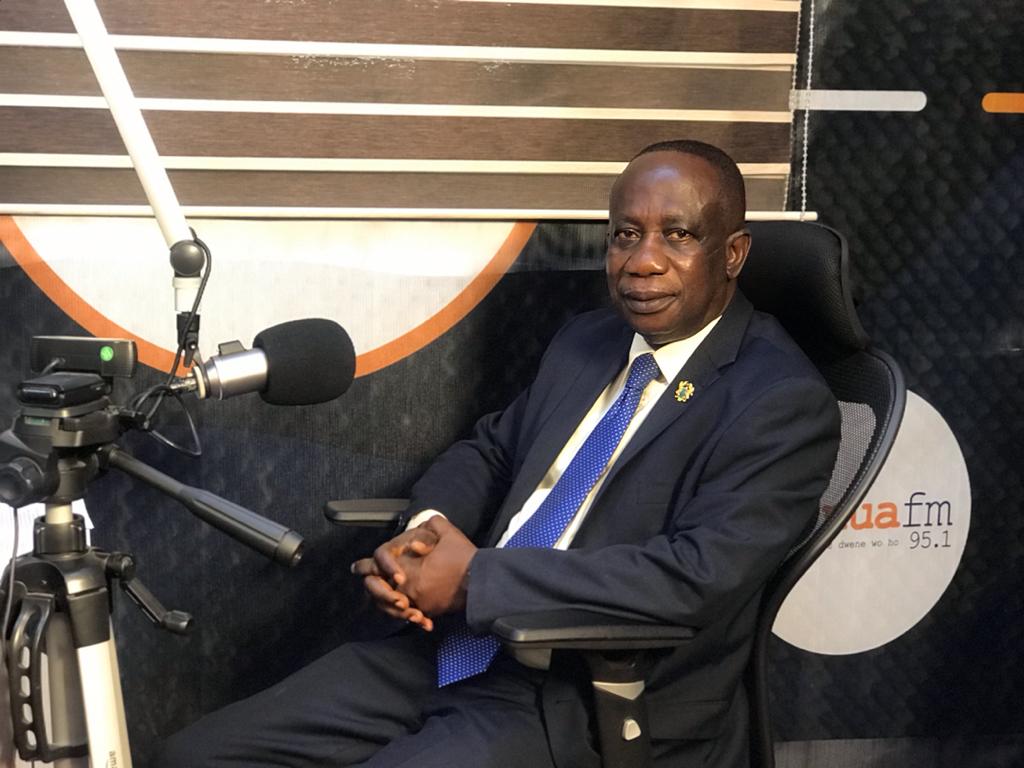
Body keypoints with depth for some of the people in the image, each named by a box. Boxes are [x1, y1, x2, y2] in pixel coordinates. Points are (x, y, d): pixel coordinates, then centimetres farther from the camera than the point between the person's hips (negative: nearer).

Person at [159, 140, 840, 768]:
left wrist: (473, 575, -18)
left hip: (591, 706, -7)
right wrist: (427, 530, -3)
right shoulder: (585, 342, 13)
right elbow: (489, 450, 22)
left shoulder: (783, 402, -11)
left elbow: (697, 575, -23)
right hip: (454, 652, 7)